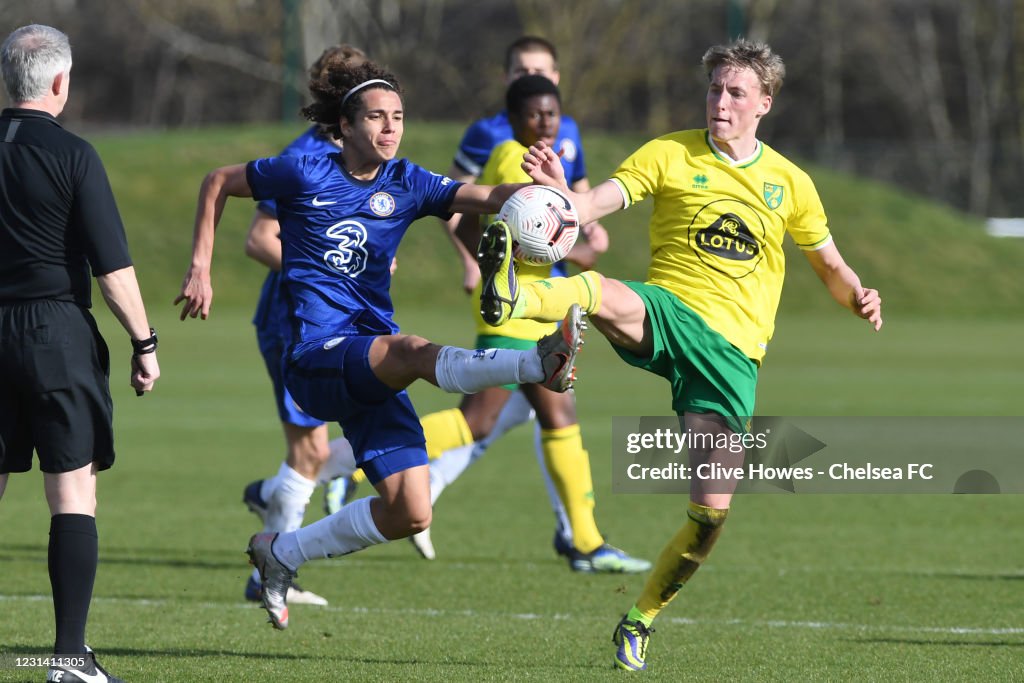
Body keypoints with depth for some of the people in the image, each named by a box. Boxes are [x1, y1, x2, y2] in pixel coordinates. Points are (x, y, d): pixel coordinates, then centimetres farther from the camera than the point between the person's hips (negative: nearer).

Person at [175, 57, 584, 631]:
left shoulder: (405, 185, 8)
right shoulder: (305, 176, -1)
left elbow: (486, 196, -8)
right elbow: (219, 184, 13)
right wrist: (201, 269, 8)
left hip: (374, 370, 6)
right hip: (317, 359, -6)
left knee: (410, 515, -3)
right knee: (415, 351, -35)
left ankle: (282, 555, 16)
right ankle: (542, 363, -61)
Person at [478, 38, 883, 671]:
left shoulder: (790, 183, 11)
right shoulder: (671, 155, 3)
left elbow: (830, 265, 21)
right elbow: (603, 200, -12)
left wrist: (859, 296, -2)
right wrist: (561, 197, -35)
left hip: (733, 350, 1)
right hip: (668, 314, -1)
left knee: (711, 512, -7)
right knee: (601, 293, -38)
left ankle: (641, 619, 15)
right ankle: (512, 299, -70)